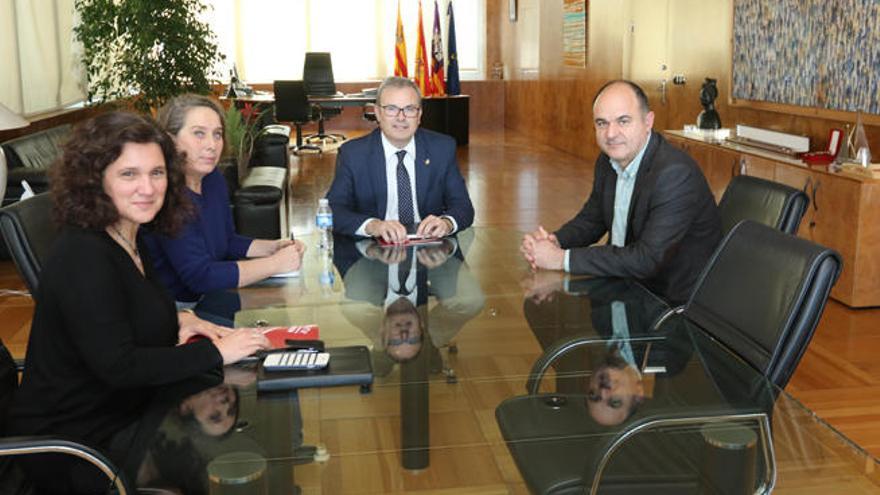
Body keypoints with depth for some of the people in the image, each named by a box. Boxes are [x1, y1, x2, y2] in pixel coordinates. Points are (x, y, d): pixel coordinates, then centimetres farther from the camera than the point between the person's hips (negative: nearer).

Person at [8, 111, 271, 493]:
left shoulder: (127, 240, 5)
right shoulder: (82, 257, -23)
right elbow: (118, 365, -27)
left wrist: (176, 319, 2)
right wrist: (216, 352, -24)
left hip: (124, 411, 9)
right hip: (73, 444, -8)